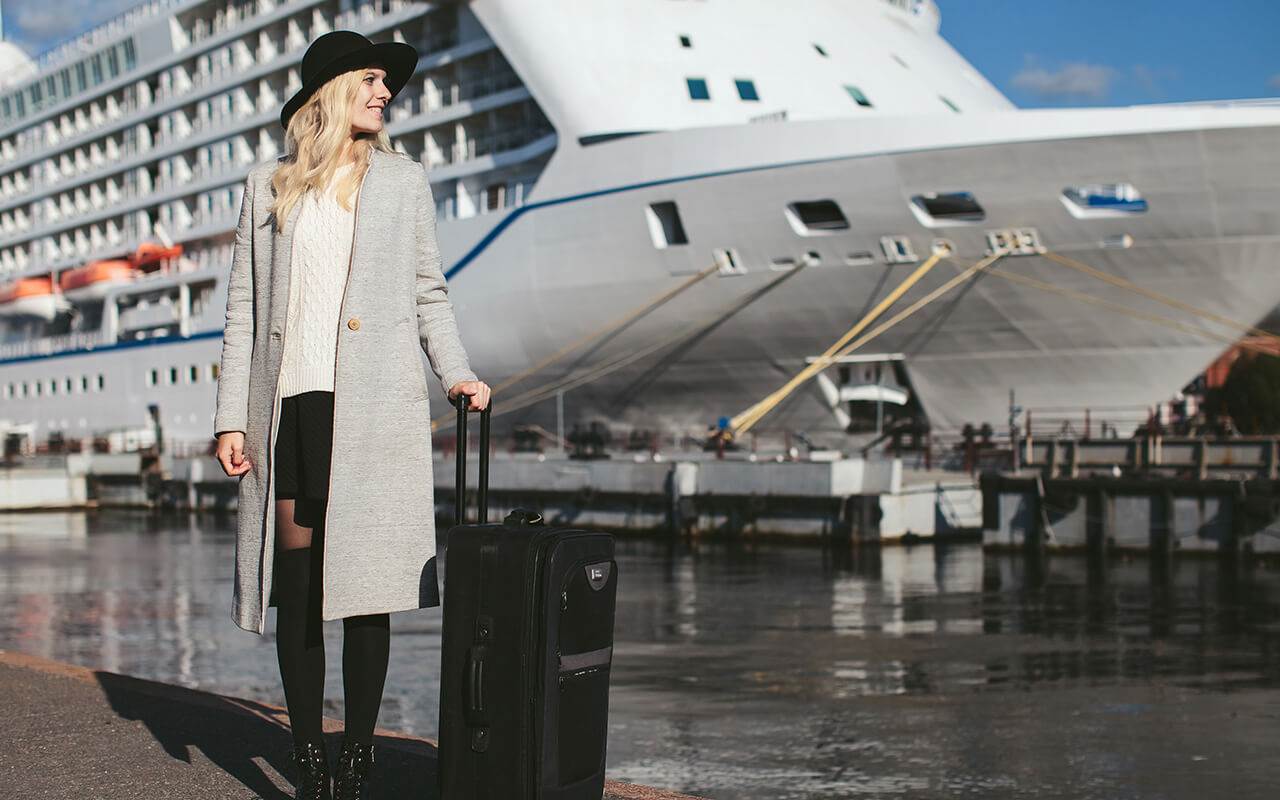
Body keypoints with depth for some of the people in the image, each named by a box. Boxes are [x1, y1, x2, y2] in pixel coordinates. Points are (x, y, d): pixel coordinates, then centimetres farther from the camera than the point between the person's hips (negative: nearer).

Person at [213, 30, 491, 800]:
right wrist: (232, 417, 4)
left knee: (364, 578, -3)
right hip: (290, 399, 1)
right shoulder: (269, 188, 13)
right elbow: (245, 308, 12)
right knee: (297, 581, 2)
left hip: (372, 405, -1)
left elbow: (428, 291, 12)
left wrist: (458, 372, -4)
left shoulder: (404, 179, 13)